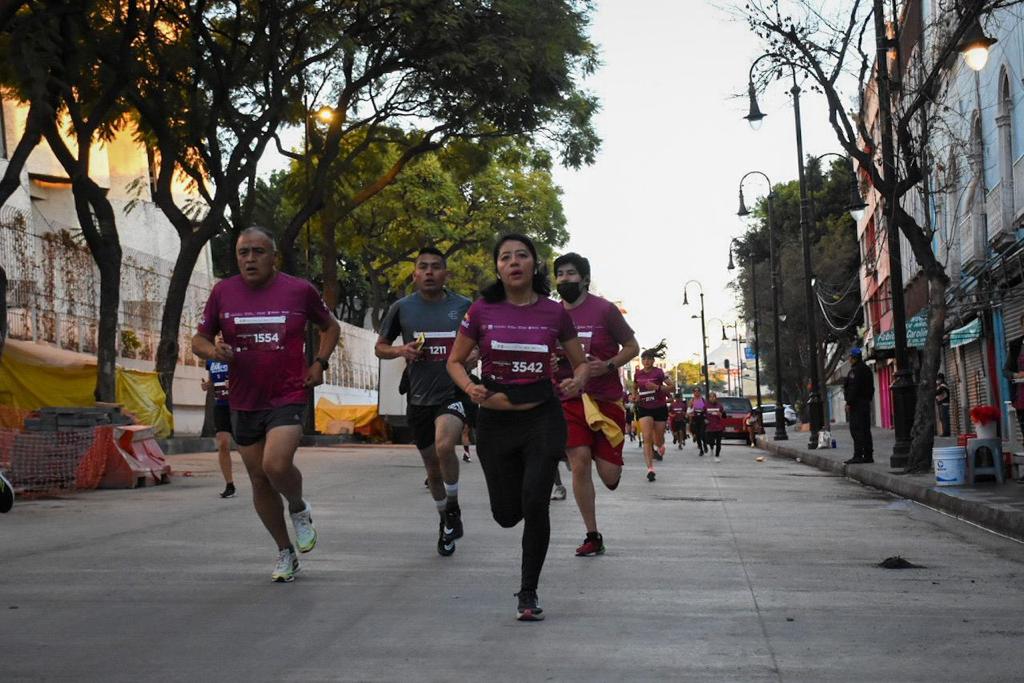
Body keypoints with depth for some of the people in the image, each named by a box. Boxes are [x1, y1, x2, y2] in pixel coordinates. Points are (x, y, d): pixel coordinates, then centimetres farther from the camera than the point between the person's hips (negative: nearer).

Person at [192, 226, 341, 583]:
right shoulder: (223, 292, 1)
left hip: (288, 397, -3)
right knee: (259, 479, 9)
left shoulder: (300, 290, -3)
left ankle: (299, 508, 10)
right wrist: (213, 350, -14)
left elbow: (331, 327, 13)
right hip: (243, 402, 4)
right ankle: (285, 552, 26)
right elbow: (199, 338, 9)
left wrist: (319, 363, -2)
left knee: (276, 465, -24)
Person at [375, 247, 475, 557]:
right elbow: (380, 347, 11)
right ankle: (445, 520, 38)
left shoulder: (464, 306, 0)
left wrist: (474, 354, -9)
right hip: (420, 398, 2)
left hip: (455, 392, -2)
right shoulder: (402, 308, 2)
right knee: (433, 470, 12)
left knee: (444, 446, -29)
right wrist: (400, 350, -10)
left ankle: (453, 508, -6)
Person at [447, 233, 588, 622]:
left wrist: (577, 381, -14)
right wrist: (470, 387, -14)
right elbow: (455, 361, 6)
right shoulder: (482, 311, -3)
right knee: (507, 514, 6)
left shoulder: (554, 313, -2)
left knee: (535, 505, -11)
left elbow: (581, 362, 9)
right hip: (495, 419, 1)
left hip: (543, 418, -1)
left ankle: (528, 593, 6)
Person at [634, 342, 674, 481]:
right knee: (647, 438, -14)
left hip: (660, 408, -2)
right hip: (644, 408, 2)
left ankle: (660, 446, 49)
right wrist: (636, 395, 2)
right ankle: (650, 468, -17)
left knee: (658, 439, 9)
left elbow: (672, 387, -12)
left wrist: (657, 387, -25)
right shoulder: (638, 374, 2)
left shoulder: (659, 372, -9)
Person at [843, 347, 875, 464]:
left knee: (856, 430, -10)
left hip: (857, 403, -10)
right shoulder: (866, 369, 18)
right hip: (866, 402, 10)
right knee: (865, 430, 12)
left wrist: (849, 403, -18)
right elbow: (871, 388, 20)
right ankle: (868, 455, 14)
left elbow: (854, 388, -20)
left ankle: (858, 455, -14)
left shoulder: (856, 370, -13)